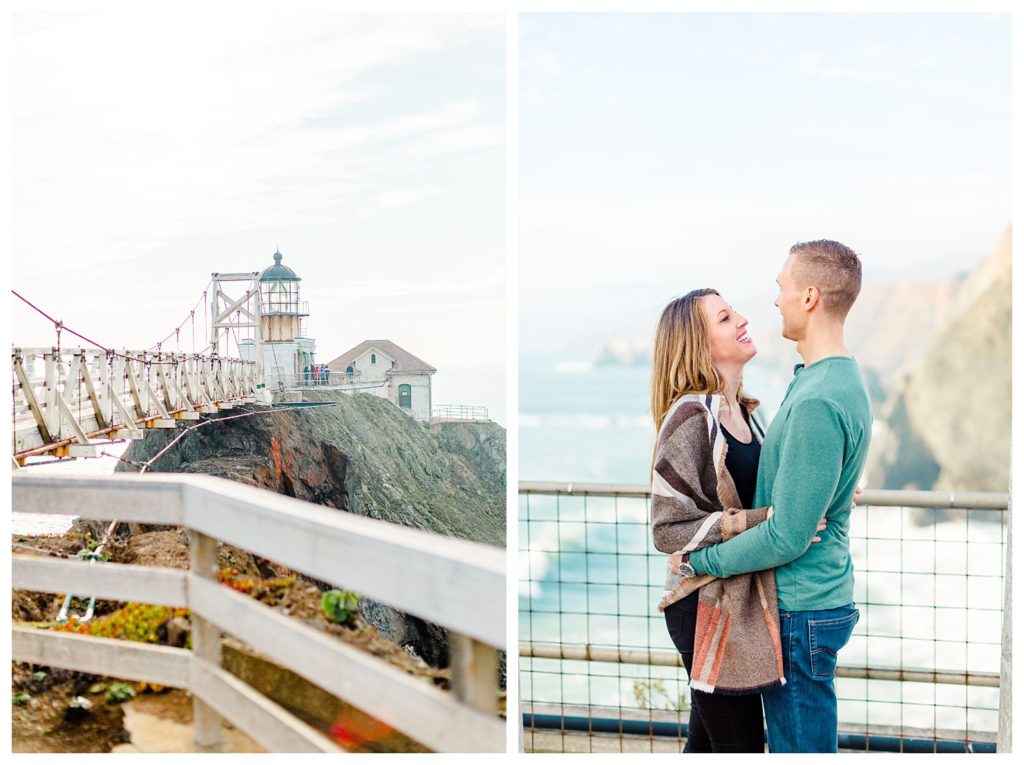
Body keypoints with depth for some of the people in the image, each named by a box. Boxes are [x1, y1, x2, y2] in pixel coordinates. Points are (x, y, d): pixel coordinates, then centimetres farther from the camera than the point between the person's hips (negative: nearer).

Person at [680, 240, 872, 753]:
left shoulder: (817, 402, -26)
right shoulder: (842, 378, 7)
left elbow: (787, 537, -24)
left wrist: (698, 561, -13)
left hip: (800, 612, -10)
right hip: (817, 598, 10)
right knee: (802, 738, 22)